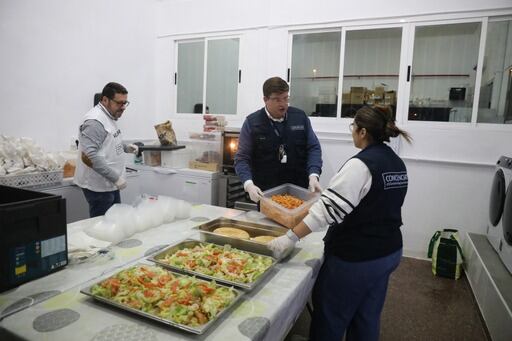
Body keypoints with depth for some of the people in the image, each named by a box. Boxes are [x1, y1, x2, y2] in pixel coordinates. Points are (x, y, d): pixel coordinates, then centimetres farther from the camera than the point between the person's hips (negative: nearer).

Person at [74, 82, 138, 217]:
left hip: (111, 184, 9)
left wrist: (125, 147, 8)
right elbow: (88, 157, -27)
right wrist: (116, 177, -25)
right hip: (99, 187, -9)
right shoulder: (94, 121, -20)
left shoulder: (109, 116, 10)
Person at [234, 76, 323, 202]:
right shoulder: (252, 122, -4)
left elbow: (313, 148, 5)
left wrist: (313, 175, -13)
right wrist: (249, 185, -22)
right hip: (266, 193, -2)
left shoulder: (300, 117, 3)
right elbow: (242, 158, -5)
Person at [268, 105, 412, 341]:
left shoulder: (361, 165, -21)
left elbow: (329, 208, -27)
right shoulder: (398, 164, 5)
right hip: (390, 252, 8)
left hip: (356, 258, -8)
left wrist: (291, 237, -26)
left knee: (330, 319, 10)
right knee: (367, 319, 21)